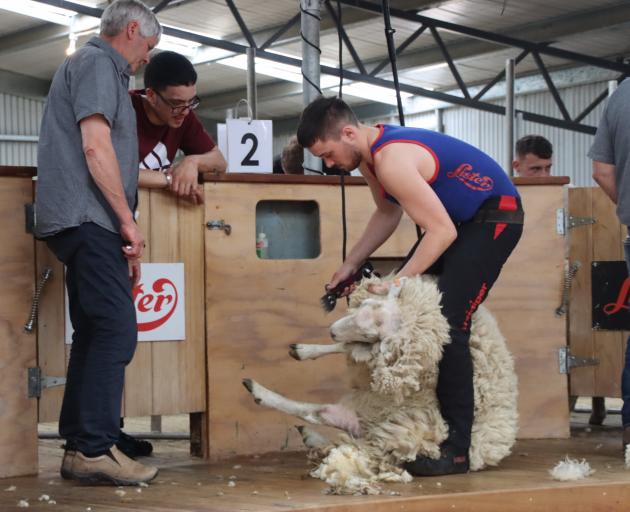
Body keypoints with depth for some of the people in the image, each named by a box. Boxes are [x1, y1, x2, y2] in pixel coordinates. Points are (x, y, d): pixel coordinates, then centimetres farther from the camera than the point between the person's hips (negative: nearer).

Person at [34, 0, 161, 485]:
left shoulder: (100, 67, 26)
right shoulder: (97, 64, -5)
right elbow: (95, 146, -16)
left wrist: (122, 235, 23)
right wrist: (128, 220, -14)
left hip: (87, 225, 11)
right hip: (89, 218, -11)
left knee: (94, 333, 10)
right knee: (116, 330, -15)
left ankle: (80, 446, 11)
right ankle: (95, 448, -16)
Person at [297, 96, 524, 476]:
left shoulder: (392, 161, -29)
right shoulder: (370, 153, 1)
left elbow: (442, 231, -29)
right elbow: (389, 212, 17)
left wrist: (397, 283, -26)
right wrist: (352, 263, 9)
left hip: (494, 216, -10)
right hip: (458, 216, 10)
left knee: (448, 324, -18)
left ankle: (456, 450, -14)